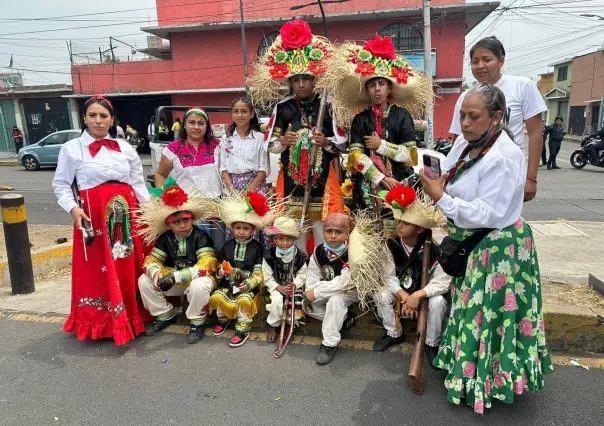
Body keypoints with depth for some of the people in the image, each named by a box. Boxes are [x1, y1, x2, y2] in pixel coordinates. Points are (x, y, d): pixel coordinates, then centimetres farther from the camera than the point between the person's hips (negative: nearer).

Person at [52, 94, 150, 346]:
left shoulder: (125, 148, 11)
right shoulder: (71, 148, 3)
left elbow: (138, 183, 11)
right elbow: (61, 185, 4)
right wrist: (73, 208, -13)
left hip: (127, 214, 3)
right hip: (93, 216, -3)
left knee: (129, 268, 8)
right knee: (96, 271, 1)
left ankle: (131, 317, 23)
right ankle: (98, 323, 16)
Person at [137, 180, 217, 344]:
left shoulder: (201, 237, -18)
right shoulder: (165, 238, -1)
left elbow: (206, 265, -29)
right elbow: (151, 259, -3)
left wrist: (176, 276, -36)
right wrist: (156, 272, -29)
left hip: (197, 279, -5)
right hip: (173, 280, 5)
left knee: (199, 286, -39)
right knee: (144, 281, -11)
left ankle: (197, 323, -11)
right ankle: (165, 316, 8)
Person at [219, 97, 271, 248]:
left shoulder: (260, 138, 2)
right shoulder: (226, 139, 9)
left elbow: (263, 169, -1)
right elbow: (223, 168, 7)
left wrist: (248, 190, -11)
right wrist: (232, 189, -7)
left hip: (255, 186, -2)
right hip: (233, 186, 2)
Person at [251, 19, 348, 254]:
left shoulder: (327, 106, 0)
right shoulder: (282, 107, 2)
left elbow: (343, 142, 1)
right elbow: (270, 145, 4)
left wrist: (325, 142, -17)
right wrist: (283, 142, -16)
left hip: (322, 177, -1)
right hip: (291, 177, 1)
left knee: (322, 227, 3)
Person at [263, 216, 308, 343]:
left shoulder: (300, 256, -9)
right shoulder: (269, 256, -13)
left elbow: (302, 276, -3)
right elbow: (268, 278, -8)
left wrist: (294, 285, -22)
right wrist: (279, 288, -21)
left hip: (295, 286, 2)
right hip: (276, 287, -1)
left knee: (296, 305, -19)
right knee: (277, 300, -30)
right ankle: (273, 326, -2)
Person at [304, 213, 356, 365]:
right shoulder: (319, 251, -11)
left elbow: (343, 283, -34)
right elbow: (313, 276, -3)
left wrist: (316, 293, -30)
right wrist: (310, 293, -21)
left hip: (349, 290, -7)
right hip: (327, 289, 7)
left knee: (335, 300, -35)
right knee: (307, 306, -5)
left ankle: (330, 343, -20)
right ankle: (343, 318, 5)